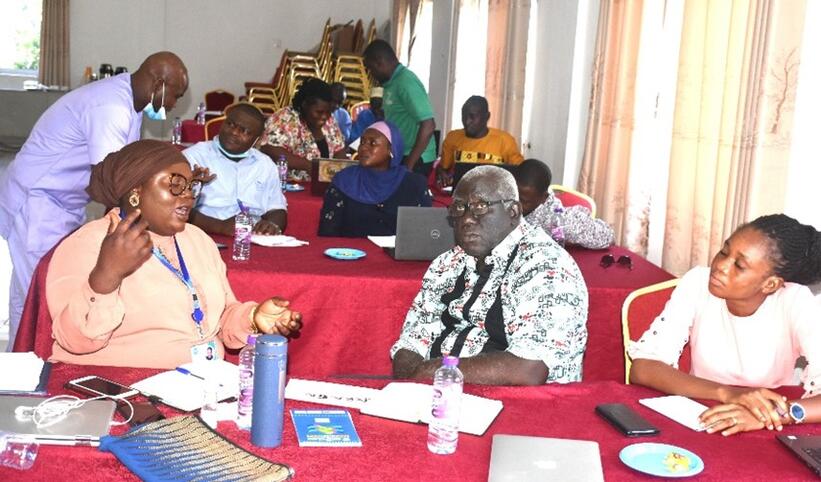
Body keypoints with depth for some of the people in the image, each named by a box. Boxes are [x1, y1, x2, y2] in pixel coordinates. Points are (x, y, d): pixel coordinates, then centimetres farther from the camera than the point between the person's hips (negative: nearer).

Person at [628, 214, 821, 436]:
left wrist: (776, 412, -37)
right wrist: (727, 393, -28)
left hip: (766, 438, 0)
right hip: (699, 420, 0)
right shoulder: (697, 283, -12)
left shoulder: (797, 304, -14)